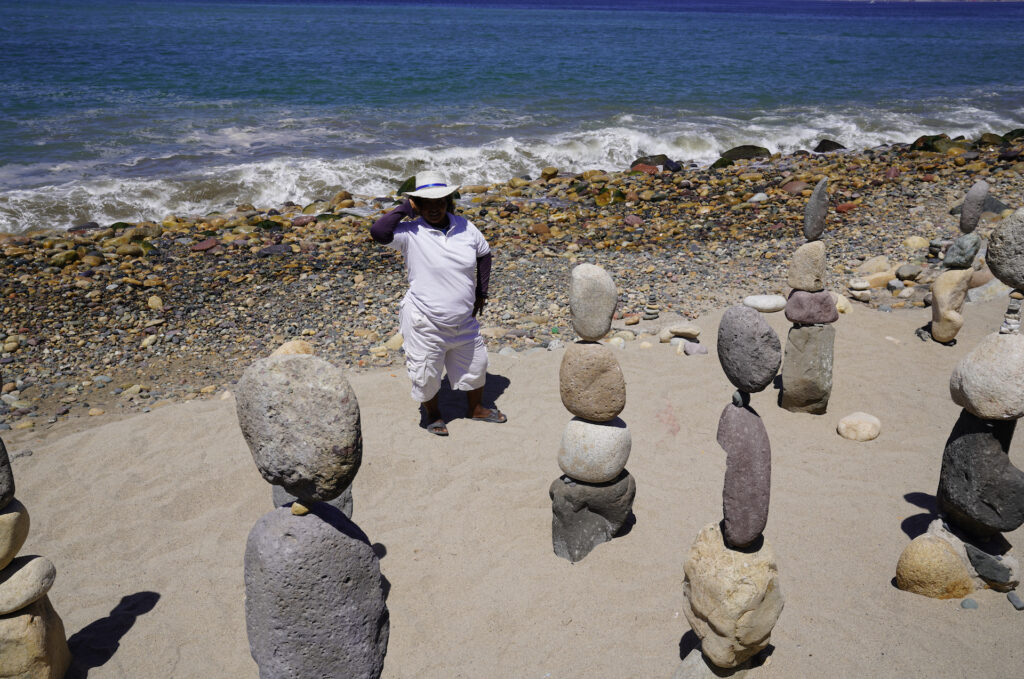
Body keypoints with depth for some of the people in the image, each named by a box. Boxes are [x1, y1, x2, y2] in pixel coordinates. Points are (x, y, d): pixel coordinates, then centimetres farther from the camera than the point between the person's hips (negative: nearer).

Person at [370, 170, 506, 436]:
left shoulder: (465, 227, -2)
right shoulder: (410, 233, -15)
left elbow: (484, 253, 14)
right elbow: (378, 232, -33)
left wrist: (481, 291, 13)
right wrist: (405, 208, -22)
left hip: (464, 321, 5)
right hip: (425, 324, -4)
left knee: (475, 366, 22)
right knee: (426, 376, 11)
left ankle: (475, 408, 48)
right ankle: (432, 413, 41)